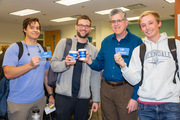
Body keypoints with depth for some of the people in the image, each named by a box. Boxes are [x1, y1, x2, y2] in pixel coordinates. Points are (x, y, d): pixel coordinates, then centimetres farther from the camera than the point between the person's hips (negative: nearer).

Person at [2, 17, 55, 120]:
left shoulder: (43, 50, 10)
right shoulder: (15, 48, -7)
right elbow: (8, 74, -18)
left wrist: (51, 94, 11)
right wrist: (30, 65, -29)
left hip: (40, 100, 5)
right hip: (18, 102, -5)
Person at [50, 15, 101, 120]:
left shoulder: (94, 50, 8)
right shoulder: (64, 42, 3)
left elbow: (95, 76, 7)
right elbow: (53, 64, -4)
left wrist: (96, 99, 4)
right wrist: (65, 63, -25)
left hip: (83, 96, 2)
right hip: (64, 95, -1)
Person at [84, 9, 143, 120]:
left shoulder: (136, 41, -8)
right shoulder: (106, 41, 8)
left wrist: (135, 97, -14)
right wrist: (90, 61, -10)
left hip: (126, 89, -4)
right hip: (106, 89, 5)